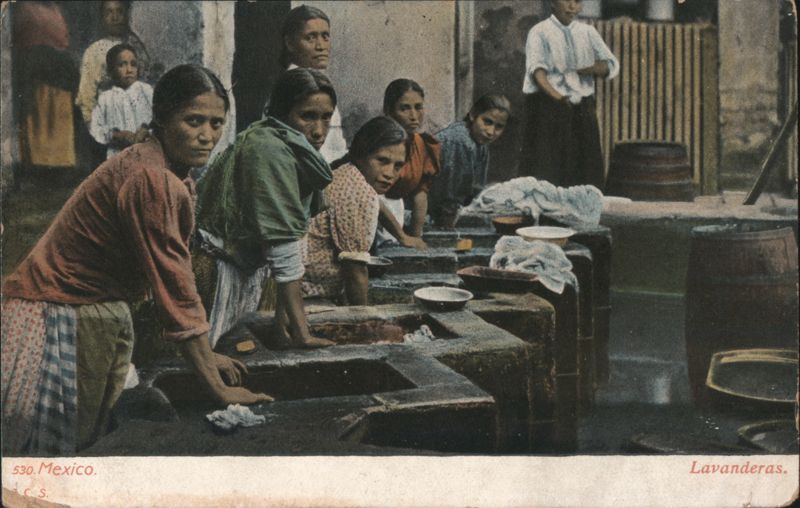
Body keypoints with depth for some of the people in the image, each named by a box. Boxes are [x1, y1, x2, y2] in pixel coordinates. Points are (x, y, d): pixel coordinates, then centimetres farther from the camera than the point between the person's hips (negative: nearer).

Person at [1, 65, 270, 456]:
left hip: (101, 319, 10)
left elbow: (174, 273, 10)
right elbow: (176, 289, -26)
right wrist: (218, 388, -22)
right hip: (58, 319, -10)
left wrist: (205, 356, 9)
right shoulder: (150, 179, -25)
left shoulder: (167, 174, 6)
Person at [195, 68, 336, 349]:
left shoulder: (293, 150, 6)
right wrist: (302, 335, -25)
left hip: (244, 267, 10)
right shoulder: (269, 149, -22)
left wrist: (283, 321, 1)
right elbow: (284, 248, -25)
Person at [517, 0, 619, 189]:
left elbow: (611, 65, 8)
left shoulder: (588, 32, 14)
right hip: (548, 108, -4)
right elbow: (537, 68, -16)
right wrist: (555, 95, -35)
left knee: (584, 170, 2)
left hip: (582, 110, 4)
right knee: (547, 170, -8)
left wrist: (585, 70, -12)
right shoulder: (540, 32, 0)